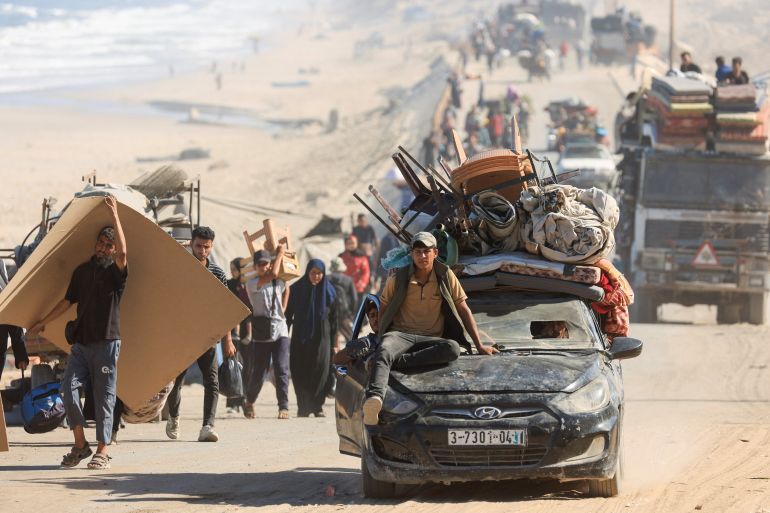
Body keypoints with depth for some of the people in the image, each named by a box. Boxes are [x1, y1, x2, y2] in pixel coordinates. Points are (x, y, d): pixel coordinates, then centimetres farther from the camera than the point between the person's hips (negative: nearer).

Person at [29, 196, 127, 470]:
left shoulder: (116, 271, -2)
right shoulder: (82, 270, 14)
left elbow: (123, 253, -24)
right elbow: (68, 301, 24)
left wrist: (114, 216, -24)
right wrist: (43, 322, 28)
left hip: (106, 342, -5)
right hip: (81, 342, 5)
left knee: (103, 396, -3)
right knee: (69, 387, -9)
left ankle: (102, 452, 2)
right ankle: (80, 444, 2)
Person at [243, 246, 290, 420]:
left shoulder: (279, 283, 11)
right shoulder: (252, 284, -5)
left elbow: (286, 289, 36)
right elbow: (273, 274, -19)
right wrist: (280, 254, -7)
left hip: (280, 330, 3)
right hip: (261, 333, -3)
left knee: (282, 369, -10)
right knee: (258, 372, 4)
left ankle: (284, 407, -9)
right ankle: (249, 402, 29)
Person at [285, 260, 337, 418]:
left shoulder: (328, 291, 2)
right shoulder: (297, 289, 1)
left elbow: (333, 317, 4)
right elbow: (288, 314, 4)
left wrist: (334, 342, 0)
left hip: (321, 335, 0)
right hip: (300, 336, 0)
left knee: (320, 369, -8)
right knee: (301, 372, -2)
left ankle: (317, 406, -2)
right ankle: (303, 407, 3)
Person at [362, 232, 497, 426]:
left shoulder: (445, 276, 9)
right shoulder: (398, 279, 6)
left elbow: (464, 310, 12)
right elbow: (382, 309, 18)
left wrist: (479, 346, 9)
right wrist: (379, 334, 8)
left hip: (430, 339, 2)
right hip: (400, 334, -2)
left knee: (453, 348, -35)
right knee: (383, 350, -40)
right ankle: (374, 398, -64)